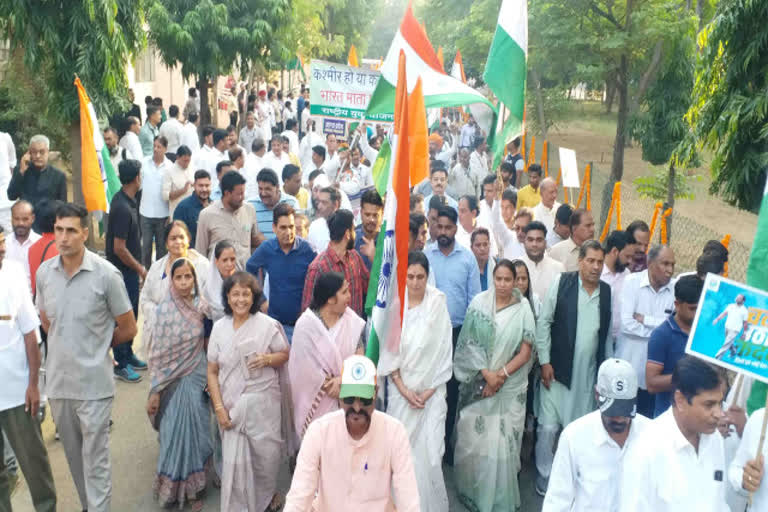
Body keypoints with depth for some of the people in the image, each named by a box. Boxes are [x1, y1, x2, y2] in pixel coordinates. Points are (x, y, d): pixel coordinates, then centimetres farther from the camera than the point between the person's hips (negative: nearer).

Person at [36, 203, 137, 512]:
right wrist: (68, 347, 9)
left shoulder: (106, 274, -12)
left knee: (95, 457, 2)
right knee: (73, 454, 19)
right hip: (57, 380, 5)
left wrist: (95, 347, 5)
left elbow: (128, 329, -3)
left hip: (94, 382, -5)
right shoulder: (44, 272, 0)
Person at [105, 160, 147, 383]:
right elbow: (119, 248, -25)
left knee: (131, 312, 19)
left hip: (129, 269, 10)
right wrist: (140, 269, -14)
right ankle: (120, 365, 12)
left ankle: (128, 355, 33)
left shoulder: (124, 199, 5)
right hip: (123, 270, -10)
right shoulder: (123, 208, -25)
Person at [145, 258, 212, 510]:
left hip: (198, 379, 3)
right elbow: (158, 354, -10)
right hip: (174, 381, -3)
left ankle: (193, 488, 26)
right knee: (175, 434, 5)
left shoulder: (200, 306, 0)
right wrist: (155, 391, -10)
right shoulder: (164, 310, -11)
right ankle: (174, 489, 24)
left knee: (196, 433, 10)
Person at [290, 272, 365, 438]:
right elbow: (309, 368, -12)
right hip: (318, 400, -3)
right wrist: (333, 389, -8)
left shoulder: (352, 320, -1)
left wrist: (342, 379, -18)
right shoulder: (306, 324, -12)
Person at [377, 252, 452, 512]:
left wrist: (428, 391, -7)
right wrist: (403, 388, -7)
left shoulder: (438, 305, -5)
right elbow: (388, 349, -1)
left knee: (429, 449, -4)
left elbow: (443, 351, -4)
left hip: (431, 390, -1)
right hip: (400, 388, 1)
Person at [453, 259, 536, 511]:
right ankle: (471, 490, 29)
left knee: (502, 442, 1)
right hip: (478, 383, 1)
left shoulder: (523, 308, -3)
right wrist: (486, 373, -11)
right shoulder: (479, 303, -4)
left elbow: (525, 351, -2)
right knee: (473, 439, 7)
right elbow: (469, 343, -3)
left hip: (510, 387, 0)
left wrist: (501, 375, -11)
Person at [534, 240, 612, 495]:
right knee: (548, 427, 1)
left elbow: (607, 334, 11)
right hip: (557, 369, -3)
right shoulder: (561, 282, -6)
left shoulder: (607, 291, 4)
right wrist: (545, 362, -7)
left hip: (588, 374, 3)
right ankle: (544, 477, 20)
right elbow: (543, 322, -4)